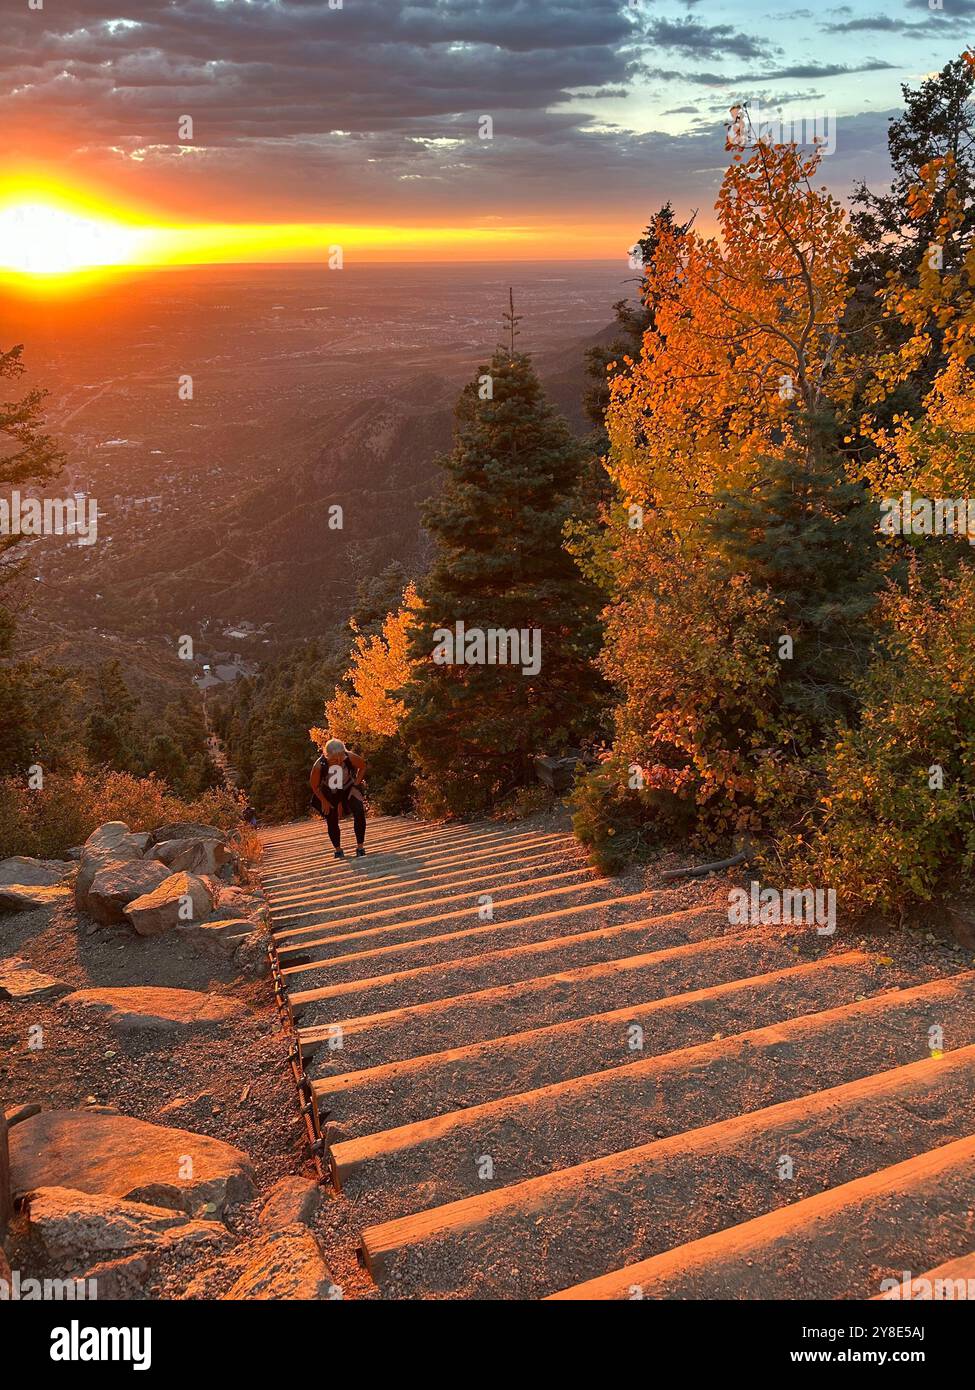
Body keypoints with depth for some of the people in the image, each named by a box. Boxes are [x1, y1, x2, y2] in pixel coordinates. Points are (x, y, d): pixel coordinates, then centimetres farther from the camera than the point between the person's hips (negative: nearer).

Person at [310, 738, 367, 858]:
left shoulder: (350, 757, -31)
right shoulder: (320, 765, -33)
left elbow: (362, 766, -7)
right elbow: (314, 785, -14)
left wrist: (356, 785, -11)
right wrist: (324, 801, -7)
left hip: (348, 788, 0)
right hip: (329, 794, 0)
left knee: (359, 813, -18)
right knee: (332, 822, 4)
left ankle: (360, 847, -4)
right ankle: (338, 850, 28)